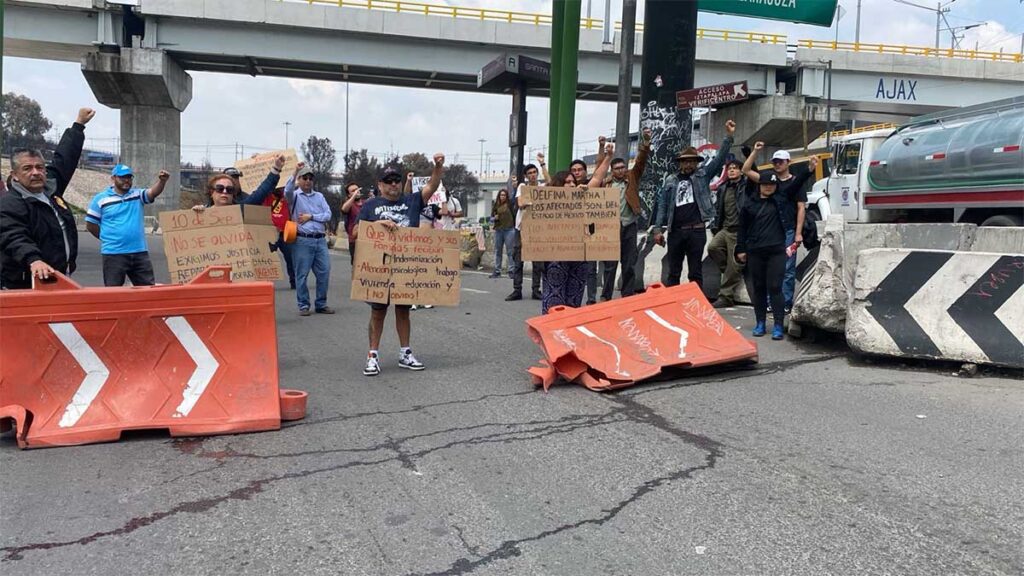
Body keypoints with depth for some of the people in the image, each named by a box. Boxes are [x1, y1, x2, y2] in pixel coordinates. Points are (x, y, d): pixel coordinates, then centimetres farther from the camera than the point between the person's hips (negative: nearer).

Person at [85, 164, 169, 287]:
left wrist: (162, 181, -32)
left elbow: (153, 192, -12)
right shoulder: (100, 199, 0)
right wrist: (107, 238, 8)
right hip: (114, 254, -3)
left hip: (140, 252, 3)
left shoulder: (137, 195, 8)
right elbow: (90, 225, 5)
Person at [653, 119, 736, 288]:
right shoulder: (670, 181, 11)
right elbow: (662, 206, 8)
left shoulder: (702, 175, 8)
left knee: (695, 273, 5)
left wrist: (729, 136, -11)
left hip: (696, 231, -1)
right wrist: (658, 229, 2)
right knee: (672, 273, 7)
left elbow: (720, 158, -1)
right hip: (675, 231, 2)